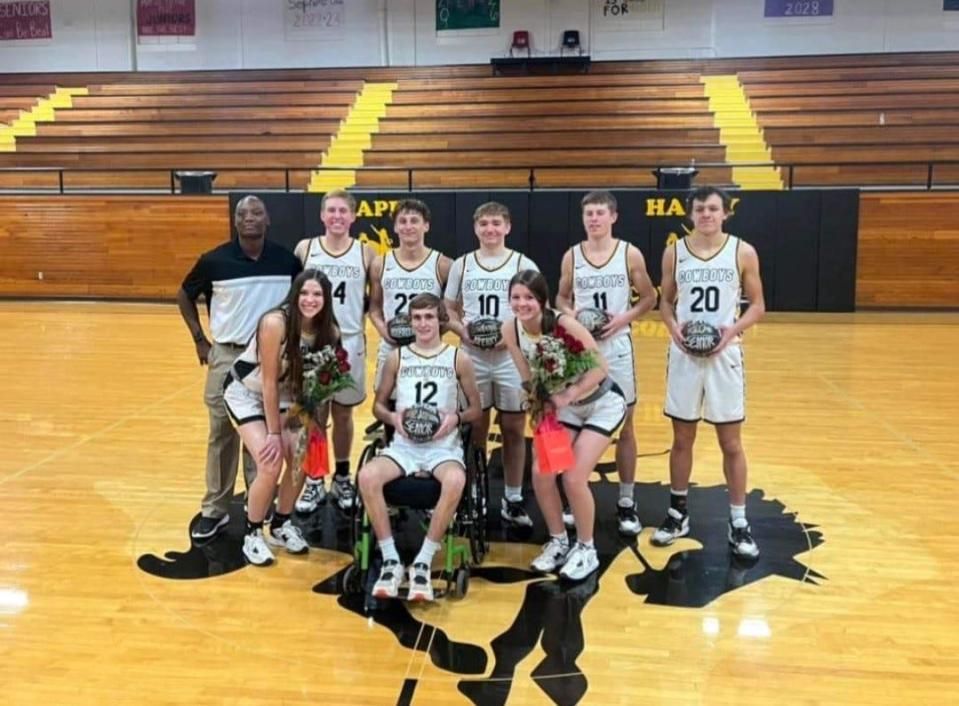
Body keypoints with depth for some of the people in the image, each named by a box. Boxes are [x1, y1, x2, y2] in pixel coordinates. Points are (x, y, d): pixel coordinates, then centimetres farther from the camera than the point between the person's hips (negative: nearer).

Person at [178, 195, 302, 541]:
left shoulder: (286, 260, -3)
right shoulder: (215, 261, -7)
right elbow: (185, 296, 7)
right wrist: (200, 340, 2)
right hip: (227, 357, -1)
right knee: (222, 435, 7)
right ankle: (214, 510, 18)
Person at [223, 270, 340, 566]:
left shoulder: (329, 332, -16)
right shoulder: (275, 322, -32)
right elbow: (268, 381, -26)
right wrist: (274, 432, -21)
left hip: (284, 395, 5)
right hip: (246, 393, -5)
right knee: (270, 465, -17)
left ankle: (281, 525, 20)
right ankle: (252, 535, 5)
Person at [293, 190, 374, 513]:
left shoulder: (365, 253, -1)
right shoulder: (305, 249, 0)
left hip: (350, 343, 0)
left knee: (343, 414, 11)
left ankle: (341, 479, 26)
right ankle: (314, 482, 19)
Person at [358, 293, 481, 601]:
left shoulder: (458, 359, 6)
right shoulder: (396, 357, 10)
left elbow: (476, 409, 12)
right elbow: (378, 405, 16)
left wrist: (456, 418, -11)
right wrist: (393, 417, -7)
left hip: (444, 446, -2)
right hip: (404, 445, 2)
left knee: (455, 481, -37)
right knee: (367, 476, -30)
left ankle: (423, 563, -23)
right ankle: (391, 560, -18)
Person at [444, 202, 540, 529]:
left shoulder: (524, 265, -1)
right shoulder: (461, 265, 5)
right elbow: (449, 310, 10)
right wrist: (463, 331, -11)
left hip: (512, 358, -1)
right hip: (472, 358, 1)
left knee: (514, 429, 6)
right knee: (475, 429, 10)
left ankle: (513, 500, 18)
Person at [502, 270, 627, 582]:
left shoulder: (565, 324, -31)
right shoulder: (510, 329, -15)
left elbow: (600, 368, -29)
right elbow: (528, 378, -6)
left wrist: (568, 394, -40)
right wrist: (543, 403, -23)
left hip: (603, 405, -5)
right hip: (565, 407, 6)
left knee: (573, 477, -13)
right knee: (541, 472, -5)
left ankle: (586, 549, 10)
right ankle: (558, 541, 18)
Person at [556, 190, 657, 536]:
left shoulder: (630, 254, -3)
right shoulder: (571, 256, 2)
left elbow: (649, 298, 3)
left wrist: (623, 318, -13)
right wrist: (570, 314, -10)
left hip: (616, 347, -1)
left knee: (624, 426, 6)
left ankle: (626, 502, 18)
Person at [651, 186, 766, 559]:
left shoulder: (743, 252, -3)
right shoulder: (674, 252, 2)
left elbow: (757, 305, 2)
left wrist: (733, 330, -16)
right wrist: (673, 327, -11)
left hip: (724, 354, -1)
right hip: (684, 354, 1)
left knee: (731, 443, 5)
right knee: (682, 439, 11)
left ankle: (738, 523, 16)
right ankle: (678, 512, 26)